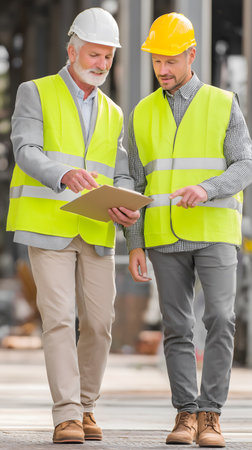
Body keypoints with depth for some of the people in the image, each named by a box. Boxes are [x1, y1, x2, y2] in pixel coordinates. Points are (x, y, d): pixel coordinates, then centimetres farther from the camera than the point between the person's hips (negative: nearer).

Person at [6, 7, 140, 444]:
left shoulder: (112, 114, 17)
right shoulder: (35, 94, 1)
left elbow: (120, 178, 13)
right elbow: (26, 153, -13)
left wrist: (125, 208, -12)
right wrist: (65, 175, -34)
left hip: (96, 235, 5)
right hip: (48, 227, -5)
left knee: (99, 324, 1)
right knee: (59, 320, -13)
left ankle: (85, 407, 18)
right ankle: (67, 417, -13)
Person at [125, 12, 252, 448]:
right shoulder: (143, 114, 8)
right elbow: (136, 185, 8)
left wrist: (206, 190, -27)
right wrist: (134, 245, -1)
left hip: (215, 232, -2)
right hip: (165, 236, 2)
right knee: (177, 328, 0)